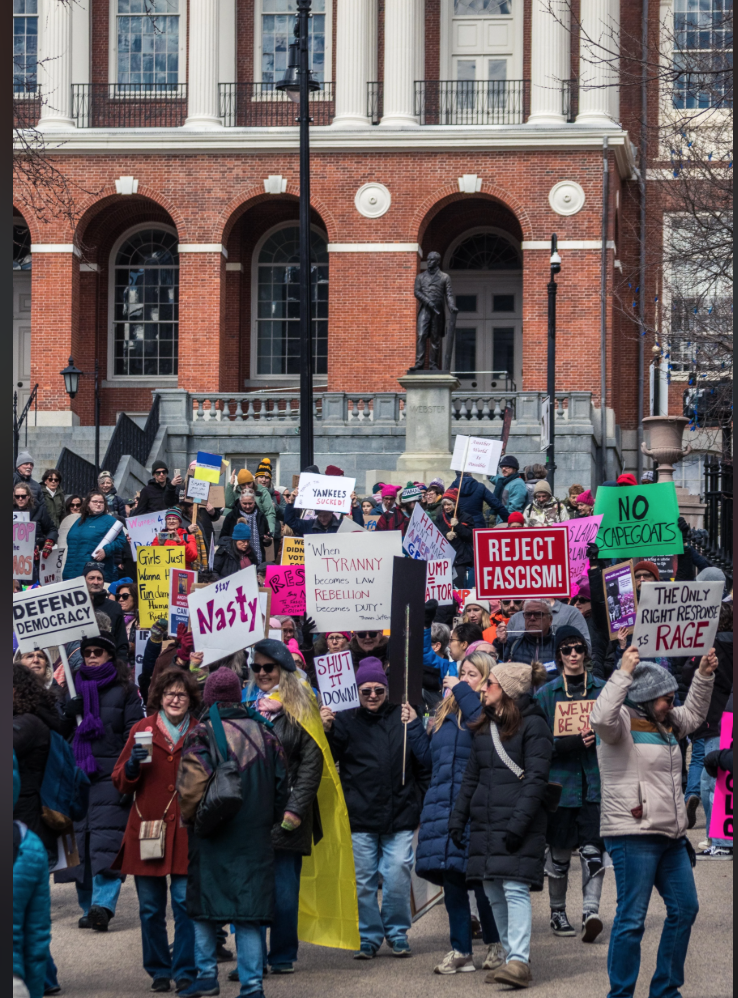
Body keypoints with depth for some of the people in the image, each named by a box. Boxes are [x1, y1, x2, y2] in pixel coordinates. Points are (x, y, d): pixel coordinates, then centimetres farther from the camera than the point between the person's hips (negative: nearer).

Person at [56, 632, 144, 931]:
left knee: (107, 839, -15)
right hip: (77, 772, 4)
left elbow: (135, 734, 0)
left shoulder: (125, 690, 5)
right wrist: (68, 712, -4)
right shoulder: (73, 688, 17)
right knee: (81, 839, 2)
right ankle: (88, 907, 8)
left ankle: (103, 904, -25)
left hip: (111, 774, -4)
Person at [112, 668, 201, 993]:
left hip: (185, 830, -1)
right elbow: (120, 782, 9)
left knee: (185, 903, -7)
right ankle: (159, 970, 16)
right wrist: (133, 764, -10)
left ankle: (185, 971, 1)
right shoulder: (142, 730, 8)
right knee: (150, 908, 4)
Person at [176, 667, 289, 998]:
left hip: (212, 836, -3)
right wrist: (270, 820, 20)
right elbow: (281, 783, 9)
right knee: (249, 910, 3)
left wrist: (189, 819, 1)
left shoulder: (202, 733, -9)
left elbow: (190, 786, -16)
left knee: (205, 907, 11)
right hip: (254, 835, 3)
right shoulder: (263, 731, 5)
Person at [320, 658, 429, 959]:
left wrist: (421, 801, 5)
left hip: (399, 815, 0)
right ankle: (368, 937, 15)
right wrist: (327, 730, -18)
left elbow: (422, 763, 10)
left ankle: (397, 934, 13)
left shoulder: (402, 717, 6)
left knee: (398, 878, -3)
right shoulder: (346, 720, 5)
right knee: (363, 880, 3)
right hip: (360, 816, 0)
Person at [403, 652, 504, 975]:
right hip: (442, 803, 7)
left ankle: (495, 945, 12)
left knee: (481, 879, -3)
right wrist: (413, 726, 14)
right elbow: (429, 758, 24)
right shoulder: (446, 713, 19)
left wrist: (463, 692, -16)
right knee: (451, 880, 7)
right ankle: (460, 951, 13)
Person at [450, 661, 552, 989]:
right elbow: (471, 777, 21)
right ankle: (512, 955, 13)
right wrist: (458, 819, 14)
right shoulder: (484, 727, 18)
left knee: (515, 889, -14)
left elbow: (536, 778, -12)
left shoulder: (533, 725, -6)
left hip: (519, 823, -8)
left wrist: (517, 823, -19)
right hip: (485, 824, 8)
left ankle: (519, 962, -18)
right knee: (494, 893, 7)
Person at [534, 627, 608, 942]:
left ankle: (591, 911, -17)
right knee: (559, 852, 6)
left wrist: (595, 736, -8)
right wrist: (571, 743, -18)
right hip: (561, 782, 0)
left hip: (595, 782, 0)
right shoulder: (546, 694, 4)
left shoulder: (602, 689, 9)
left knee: (592, 850, -10)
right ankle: (557, 913, 18)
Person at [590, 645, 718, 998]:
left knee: (684, 909, 12)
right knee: (632, 918, -7)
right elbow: (601, 718, -31)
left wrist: (704, 676, 24)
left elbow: (693, 715, 35)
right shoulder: (624, 722, -9)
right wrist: (624, 673, -31)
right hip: (632, 836, -9)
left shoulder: (665, 723, 17)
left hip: (670, 836, 9)